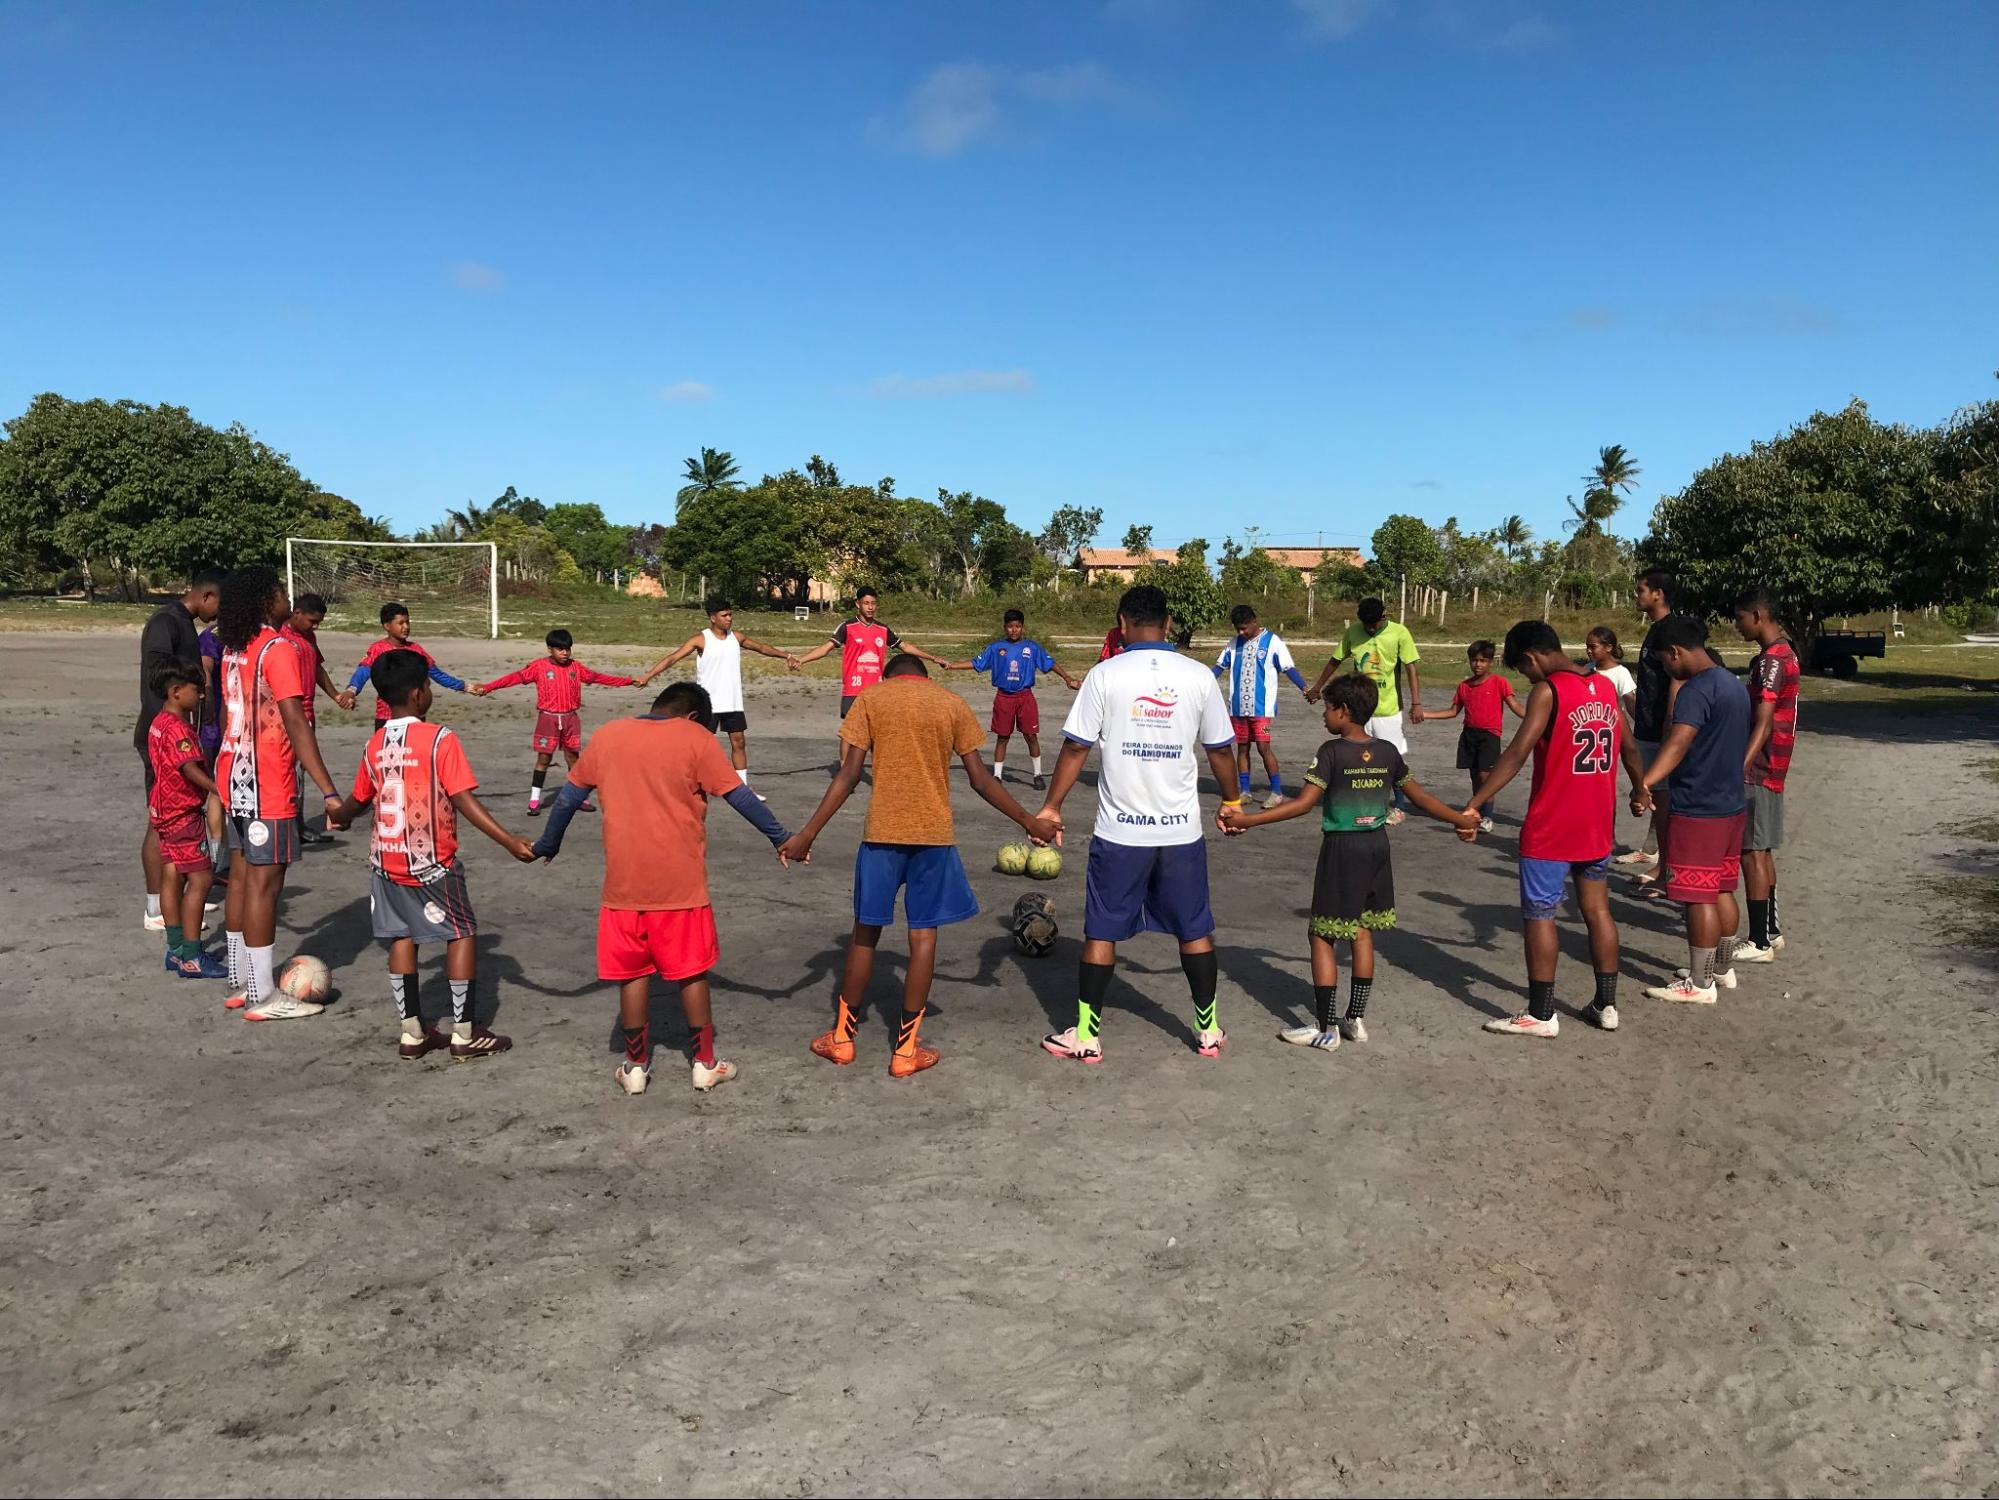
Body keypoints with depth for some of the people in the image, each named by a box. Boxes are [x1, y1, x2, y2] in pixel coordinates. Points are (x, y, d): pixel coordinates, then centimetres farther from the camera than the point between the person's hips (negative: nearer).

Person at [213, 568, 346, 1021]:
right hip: (268, 786, -9)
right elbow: (297, 726, -22)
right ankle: (263, 998, 0)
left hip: (234, 778, 9)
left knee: (241, 877, 14)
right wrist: (329, 792, -25)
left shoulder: (233, 651, 11)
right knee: (264, 882, -5)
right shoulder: (278, 650, -16)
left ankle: (240, 983, 22)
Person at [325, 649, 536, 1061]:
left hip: (386, 860, 6)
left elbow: (358, 801, 17)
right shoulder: (440, 740, -14)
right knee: (462, 934, 6)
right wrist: (511, 843, -18)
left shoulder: (374, 745, 4)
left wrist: (336, 817, 40)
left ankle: (411, 1031, 16)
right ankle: (464, 1033, 6)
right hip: (432, 862, -5)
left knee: (402, 937, 13)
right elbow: (465, 801, -19)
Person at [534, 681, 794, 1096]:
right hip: (680, 882, -2)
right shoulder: (697, 738, -3)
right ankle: (706, 1064, 17)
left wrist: (547, 845, 25)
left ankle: (636, 1066, 18)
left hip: (623, 883, 2)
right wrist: (781, 838, 5)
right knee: (692, 972, 9)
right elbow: (739, 796, -3)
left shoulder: (607, 735, 6)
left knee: (632, 973, 12)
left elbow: (569, 797, 12)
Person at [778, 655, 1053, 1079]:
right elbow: (980, 778, 3)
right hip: (935, 834, 0)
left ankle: (842, 1037, 23)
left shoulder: (870, 698, 2)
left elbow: (849, 774, -6)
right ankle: (906, 1050, 10)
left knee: (866, 931, 12)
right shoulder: (952, 703, 6)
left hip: (882, 833, 0)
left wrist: (807, 833, -4)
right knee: (924, 935, 7)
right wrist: (1028, 821, 12)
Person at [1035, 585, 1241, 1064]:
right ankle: (1209, 1030, 25)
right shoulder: (1199, 676, -2)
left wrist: (1050, 807, 3)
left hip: (1119, 832, -2)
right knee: (1195, 930, 15)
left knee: (1101, 932, 9)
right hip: (1182, 830, 2)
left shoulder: (1105, 674, -8)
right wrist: (1232, 800, 23)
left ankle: (1086, 1036, 15)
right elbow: (1220, 750, 7)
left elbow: (1075, 747, -7)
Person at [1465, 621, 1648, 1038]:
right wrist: (1640, 789, 36)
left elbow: (1517, 753, -24)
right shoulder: (1605, 686, 8)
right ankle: (1606, 1005, 22)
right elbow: (1628, 748, 19)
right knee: (1597, 910, 15)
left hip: (1551, 829, -7)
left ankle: (1541, 1015, 5)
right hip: (1598, 825, 7)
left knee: (1538, 915, 1)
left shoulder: (1547, 691, -15)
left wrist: (1473, 805, -27)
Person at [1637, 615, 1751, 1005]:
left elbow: (1678, 742, -34)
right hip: (1732, 805, 10)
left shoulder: (1697, 689, -18)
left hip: (1699, 811, -10)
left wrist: (1645, 783, -46)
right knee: (1722, 891, 18)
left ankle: (1699, 985, 4)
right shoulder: (1733, 684, 13)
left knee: (1698, 897, -3)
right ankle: (1723, 969, 29)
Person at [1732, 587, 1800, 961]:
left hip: (1758, 772, -10)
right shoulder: (1783, 652, 13)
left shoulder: (1772, 660, -18)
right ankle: (1771, 931, 25)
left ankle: (1759, 943, 0)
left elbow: (1763, 724, -28)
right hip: (1768, 770, 10)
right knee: (1761, 850, 16)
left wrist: (1740, 769, -37)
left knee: (1751, 852, -4)